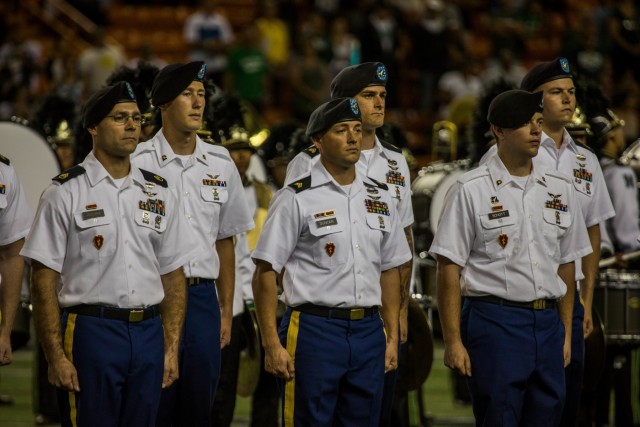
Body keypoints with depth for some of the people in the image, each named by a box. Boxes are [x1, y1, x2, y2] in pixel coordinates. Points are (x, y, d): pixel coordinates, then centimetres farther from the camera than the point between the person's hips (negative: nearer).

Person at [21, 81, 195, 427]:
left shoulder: (158, 193, 12)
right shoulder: (66, 193, -3)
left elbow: (173, 275, 14)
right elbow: (44, 279, -5)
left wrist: (171, 348, 6)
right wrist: (56, 357, -11)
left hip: (148, 333, 4)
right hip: (90, 330, -4)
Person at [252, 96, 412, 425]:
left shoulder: (379, 197, 12)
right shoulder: (295, 199, -5)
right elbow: (266, 272, -6)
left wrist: (392, 338, 12)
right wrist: (272, 345, -11)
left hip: (368, 332, 5)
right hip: (314, 331, -5)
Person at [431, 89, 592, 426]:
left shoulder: (560, 190, 10)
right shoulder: (471, 191, -5)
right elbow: (448, 270, -6)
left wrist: (566, 332, 13)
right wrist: (453, 341, -10)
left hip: (547, 323, 5)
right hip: (494, 321, -5)